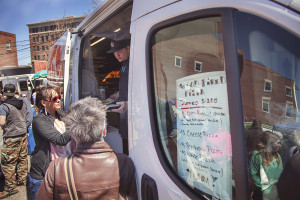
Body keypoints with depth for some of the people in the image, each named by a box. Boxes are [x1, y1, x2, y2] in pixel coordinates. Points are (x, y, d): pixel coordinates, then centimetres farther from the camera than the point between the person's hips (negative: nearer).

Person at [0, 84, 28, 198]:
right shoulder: (22, 103, 5)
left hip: (11, 138, -7)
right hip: (23, 134, 7)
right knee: (22, 159, 17)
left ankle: (10, 188, 8)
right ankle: (22, 180, 29)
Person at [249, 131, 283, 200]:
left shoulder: (277, 156, 3)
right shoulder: (258, 156, -16)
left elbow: (281, 171, 10)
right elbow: (253, 173, -12)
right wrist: (262, 185, -13)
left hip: (276, 189, 5)